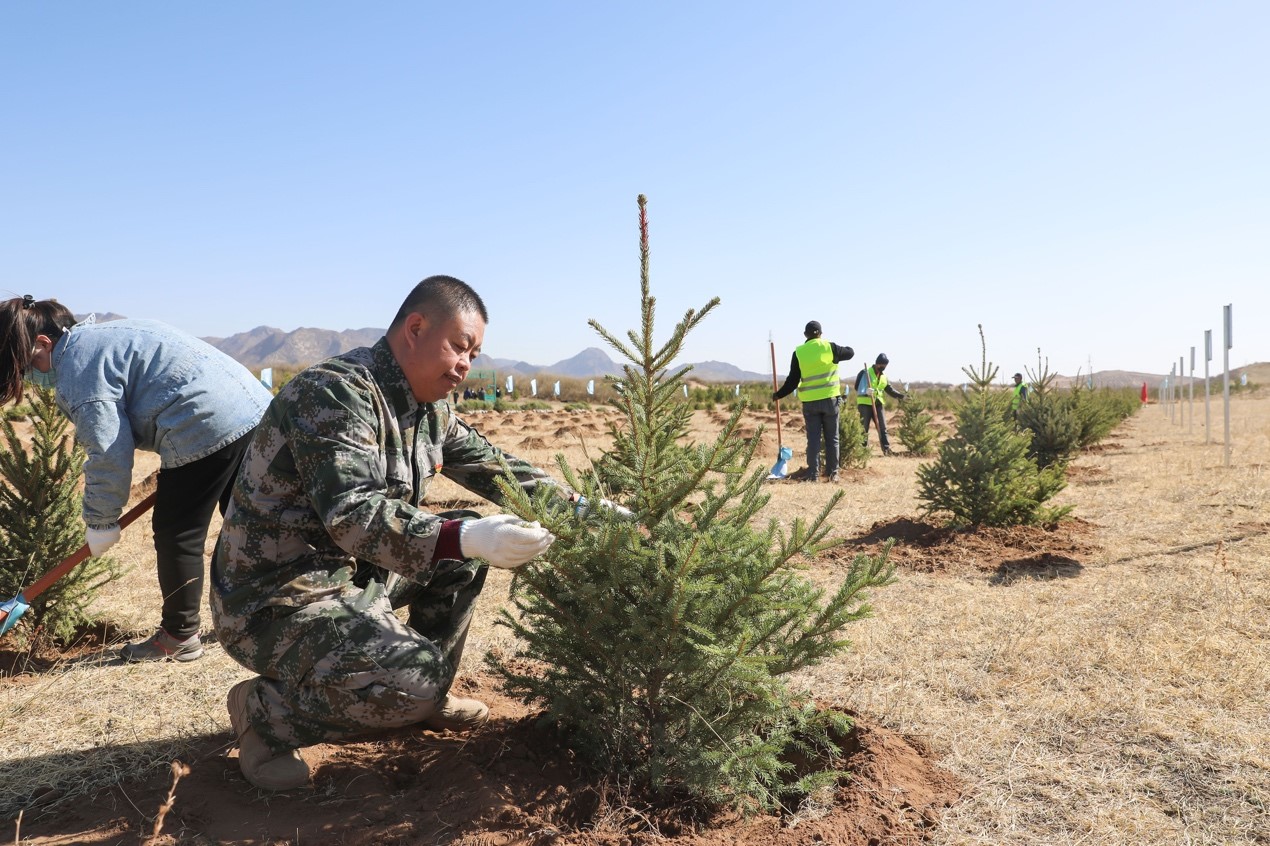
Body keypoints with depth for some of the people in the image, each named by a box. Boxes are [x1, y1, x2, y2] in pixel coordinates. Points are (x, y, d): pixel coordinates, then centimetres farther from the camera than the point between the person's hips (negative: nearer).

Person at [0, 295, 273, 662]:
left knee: (176, 536, 5)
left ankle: (179, 636, 19)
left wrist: (100, 521, 4)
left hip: (210, 426, -10)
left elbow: (109, 452, -9)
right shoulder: (98, 336, 24)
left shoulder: (78, 367, -6)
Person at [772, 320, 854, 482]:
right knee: (832, 438, 8)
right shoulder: (829, 347, -5)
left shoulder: (798, 352, -2)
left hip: (809, 402, 1)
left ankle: (813, 473, 1)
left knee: (813, 439, 5)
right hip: (829, 399, -1)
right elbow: (850, 352, 12)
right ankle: (832, 473, 10)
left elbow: (792, 380, -1)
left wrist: (778, 394, 11)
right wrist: (840, 349, 33)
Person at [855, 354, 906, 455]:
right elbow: (858, 388, -12)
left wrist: (902, 396, -1)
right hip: (865, 404, -5)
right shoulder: (864, 373, -6)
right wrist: (866, 391, -33)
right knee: (864, 429, -1)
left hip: (878, 405, 5)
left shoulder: (884, 376, 13)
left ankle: (886, 448, -1)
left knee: (882, 428, -1)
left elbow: (890, 390, 13)